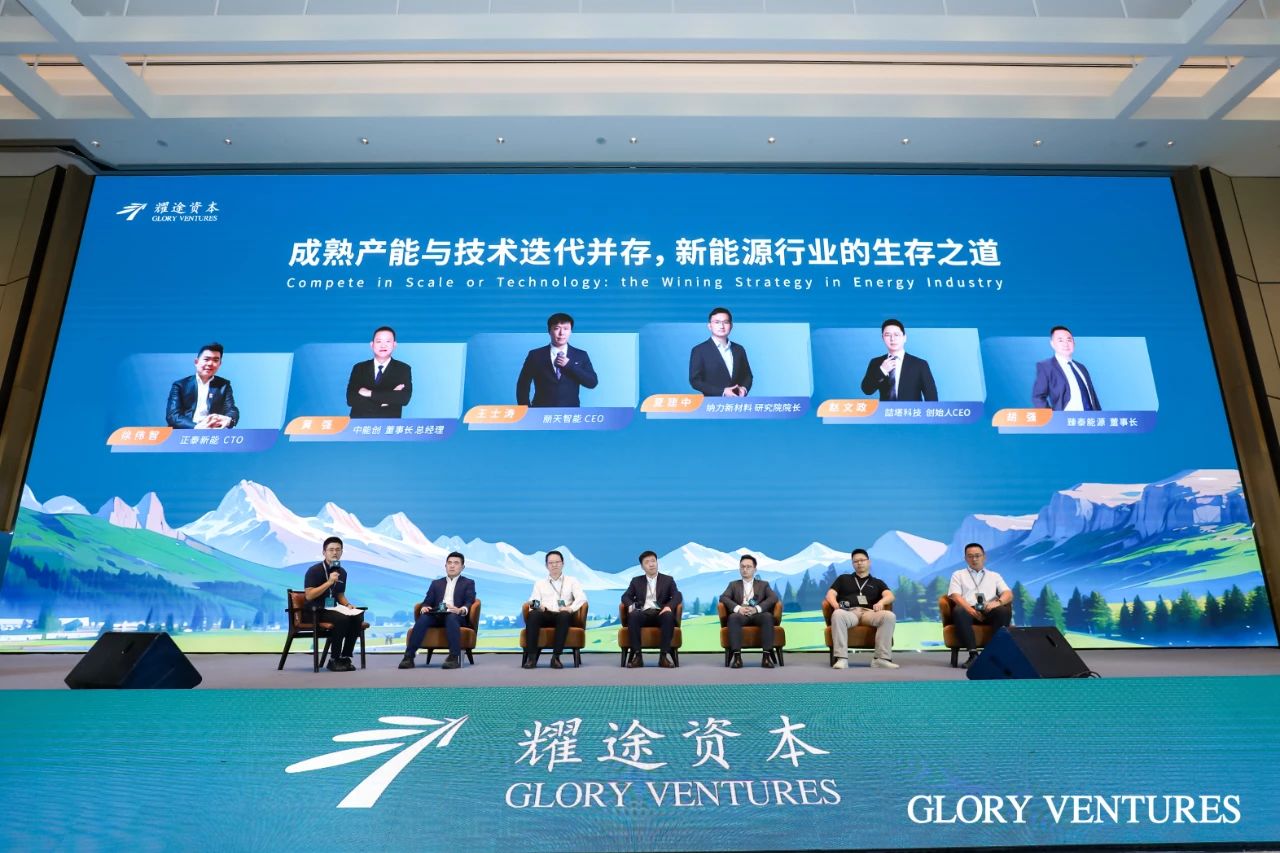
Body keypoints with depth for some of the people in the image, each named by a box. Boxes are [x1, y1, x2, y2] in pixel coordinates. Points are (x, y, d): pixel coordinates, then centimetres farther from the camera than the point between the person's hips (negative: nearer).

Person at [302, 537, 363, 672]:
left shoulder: (342, 572, 9)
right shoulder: (314, 570, -10)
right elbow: (309, 596, -19)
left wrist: (348, 605, 0)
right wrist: (329, 582, -25)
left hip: (332, 609, 6)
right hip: (315, 612, -6)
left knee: (358, 618, -22)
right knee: (342, 619, -33)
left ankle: (345, 657, -11)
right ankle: (334, 660, -18)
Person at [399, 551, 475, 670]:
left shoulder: (468, 583, 17)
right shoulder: (436, 583, 27)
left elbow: (469, 603, 2)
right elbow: (427, 601, 16)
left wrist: (461, 610, -22)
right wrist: (424, 607, -9)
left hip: (457, 616, -3)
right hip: (437, 615, 3)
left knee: (451, 617, -39)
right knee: (423, 618, -31)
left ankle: (454, 657, -45)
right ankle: (409, 656, -36)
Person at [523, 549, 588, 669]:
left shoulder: (572, 581, 20)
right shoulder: (539, 583, 25)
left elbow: (581, 597, 4)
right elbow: (533, 602, 12)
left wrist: (571, 608, -17)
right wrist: (536, 606, -14)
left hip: (563, 616, -1)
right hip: (545, 615, 1)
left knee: (564, 615, -38)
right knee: (532, 615, -33)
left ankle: (556, 657, -35)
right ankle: (531, 656, -32)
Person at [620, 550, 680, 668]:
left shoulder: (668, 580, 17)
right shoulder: (636, 581, 21)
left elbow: (677, 596, 4)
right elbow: (625, 596, 13)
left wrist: (669, 606, -18)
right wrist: (631, 605, -11)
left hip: (660, 613, -1)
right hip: (643, 614, 1)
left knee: (669, 615, -36)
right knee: (633, 615, -34)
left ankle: (664, 655, -33)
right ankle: (637, 655, -31)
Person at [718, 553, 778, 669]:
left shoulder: (763, 584, 22)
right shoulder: (733, 584, 23)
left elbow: (773, 598, 3)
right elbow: (723, 598, 6)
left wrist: (757, 608, -15)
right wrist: (738, 608, -15)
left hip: (758, 615, 0)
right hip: (740, 615, 0)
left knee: (768, 616, -34)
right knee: (733, 617, -35)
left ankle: (767, 655, -34)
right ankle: (737, 656, -39)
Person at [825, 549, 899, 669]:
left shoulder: (877, 582, 28)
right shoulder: (843, 578, 28)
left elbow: (890, 596, 9)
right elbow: (830, 594, 15)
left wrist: (881, 602, -15)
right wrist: (835, 605, -10)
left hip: (869, 613, 1)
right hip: (849, 613, -1)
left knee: (889, 616, -32)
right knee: (837, 614, -39)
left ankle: (881, 658, -30)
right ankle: (841, 658, -41)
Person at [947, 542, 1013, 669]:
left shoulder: (994, 576, 27)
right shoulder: (958, 574, 22)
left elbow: (1009, 594, 10)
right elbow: (955, 596, 5)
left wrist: (998, 602, -15)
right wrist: (971, 610, -15)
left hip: (989, 611, 1)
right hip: (968, 610, -1)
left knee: (1004, 610, -33)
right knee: (958, 611, -37)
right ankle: (973, 654, -36)